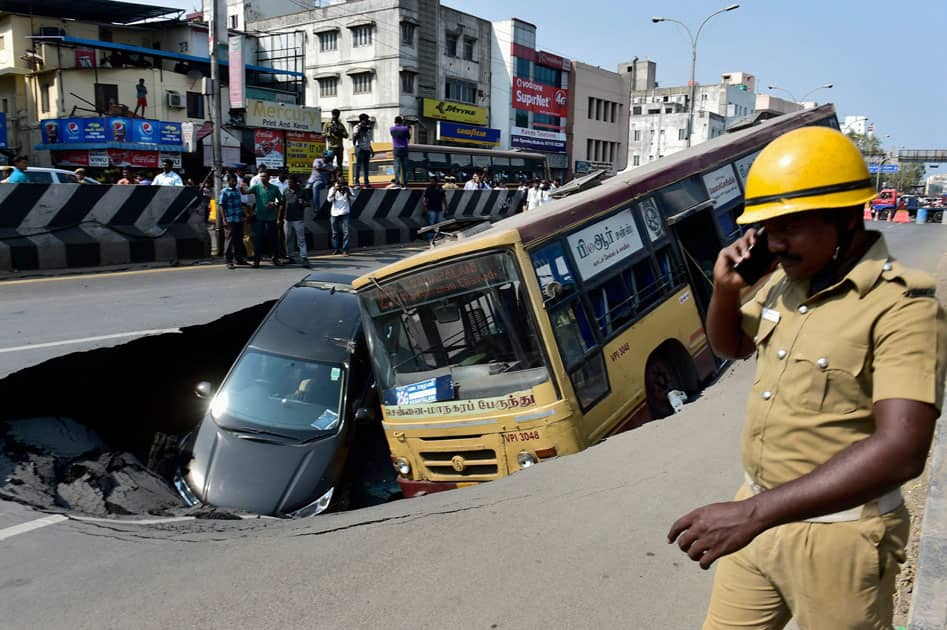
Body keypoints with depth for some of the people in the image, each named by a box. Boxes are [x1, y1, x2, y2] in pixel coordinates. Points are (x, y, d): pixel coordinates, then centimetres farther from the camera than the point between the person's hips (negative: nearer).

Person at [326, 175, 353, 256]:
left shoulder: (347, 189, 5)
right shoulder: (333, 189, 3)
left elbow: (352, 198, -7)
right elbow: (329, 199, -10)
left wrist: (348, 191, -19)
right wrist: (335, 191, -19)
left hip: (344, 213, -1)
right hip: (334, 214, 1)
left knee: (345, 232, -10)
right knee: (335, 232, 8)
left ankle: (345, 250, -9)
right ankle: (336, 248, 20)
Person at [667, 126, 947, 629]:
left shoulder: (901, 306, -20)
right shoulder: (785, 282, 3)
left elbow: (902, 450, -30)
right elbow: (730, 346, 19)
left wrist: (753, 512, -36)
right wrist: (725, 290, -3)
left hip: (836, 536, -6)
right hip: (760, 514, 7)